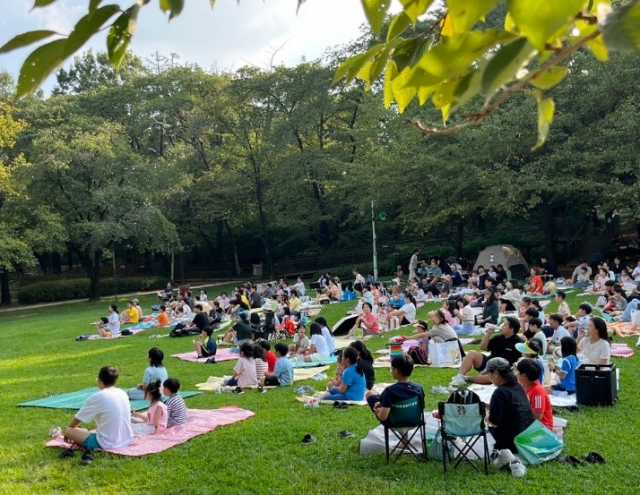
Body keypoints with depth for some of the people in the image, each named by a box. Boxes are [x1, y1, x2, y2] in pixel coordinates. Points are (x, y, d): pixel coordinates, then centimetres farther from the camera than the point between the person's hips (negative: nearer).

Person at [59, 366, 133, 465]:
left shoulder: (97, 397, -11)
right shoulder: (123, 394, 7)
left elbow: (76, 420, 3)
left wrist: (68, 432, 22)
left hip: (107, 443, -8)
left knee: (69, 430, 3)